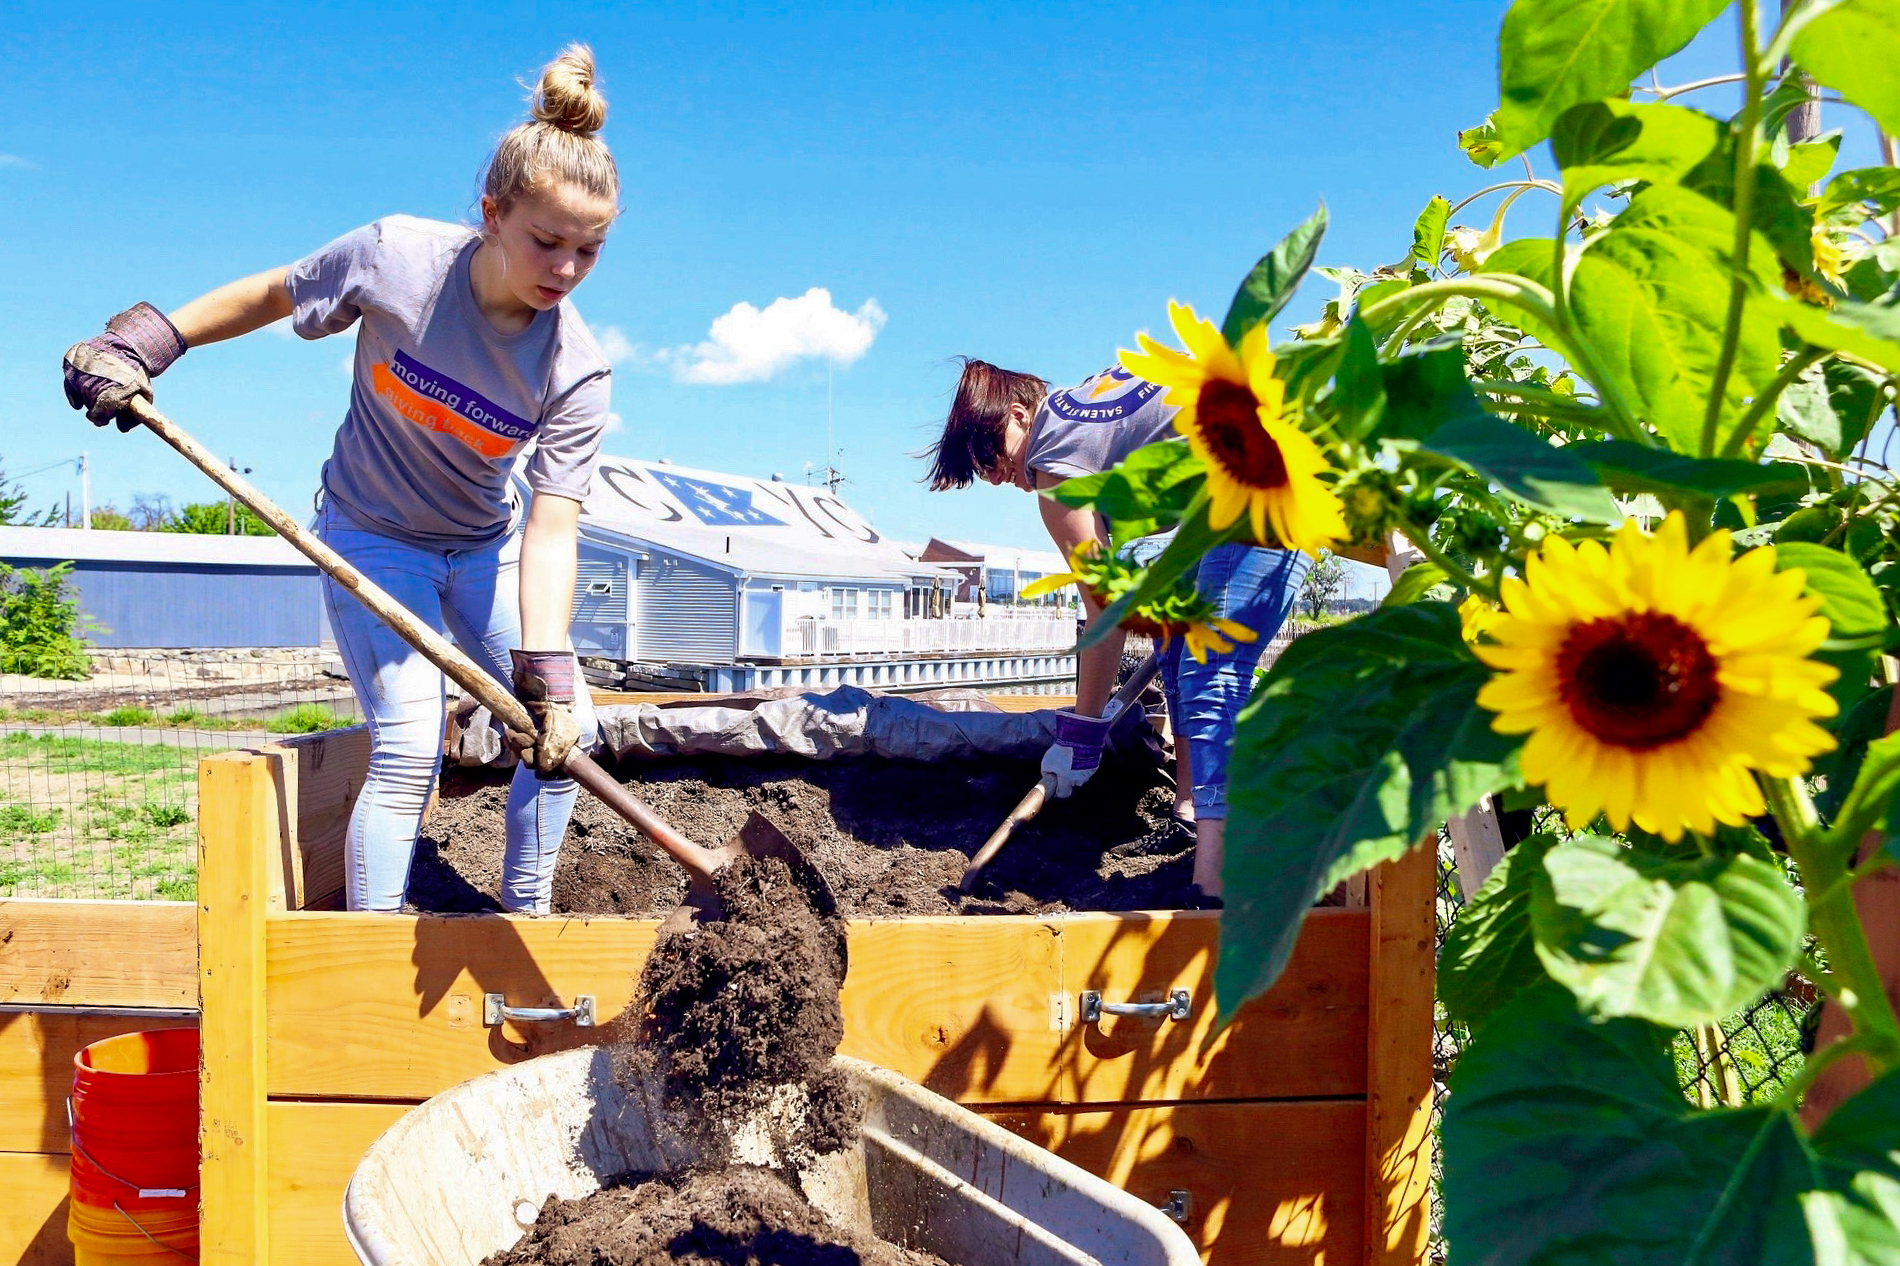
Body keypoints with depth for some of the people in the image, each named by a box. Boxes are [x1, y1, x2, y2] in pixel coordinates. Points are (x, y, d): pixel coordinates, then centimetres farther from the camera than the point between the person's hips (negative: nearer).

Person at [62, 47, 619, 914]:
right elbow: (273, 295, -4)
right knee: (409, 747, -15)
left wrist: (545, 667, -39)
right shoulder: (396, 257, -25)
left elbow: (551, 533, -28)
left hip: (483, 544, 3)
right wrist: (145, 338, -10)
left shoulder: (576, 371, -22)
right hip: (371, 534, -3)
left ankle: (524, 918, 18)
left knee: (566, 731, -2)